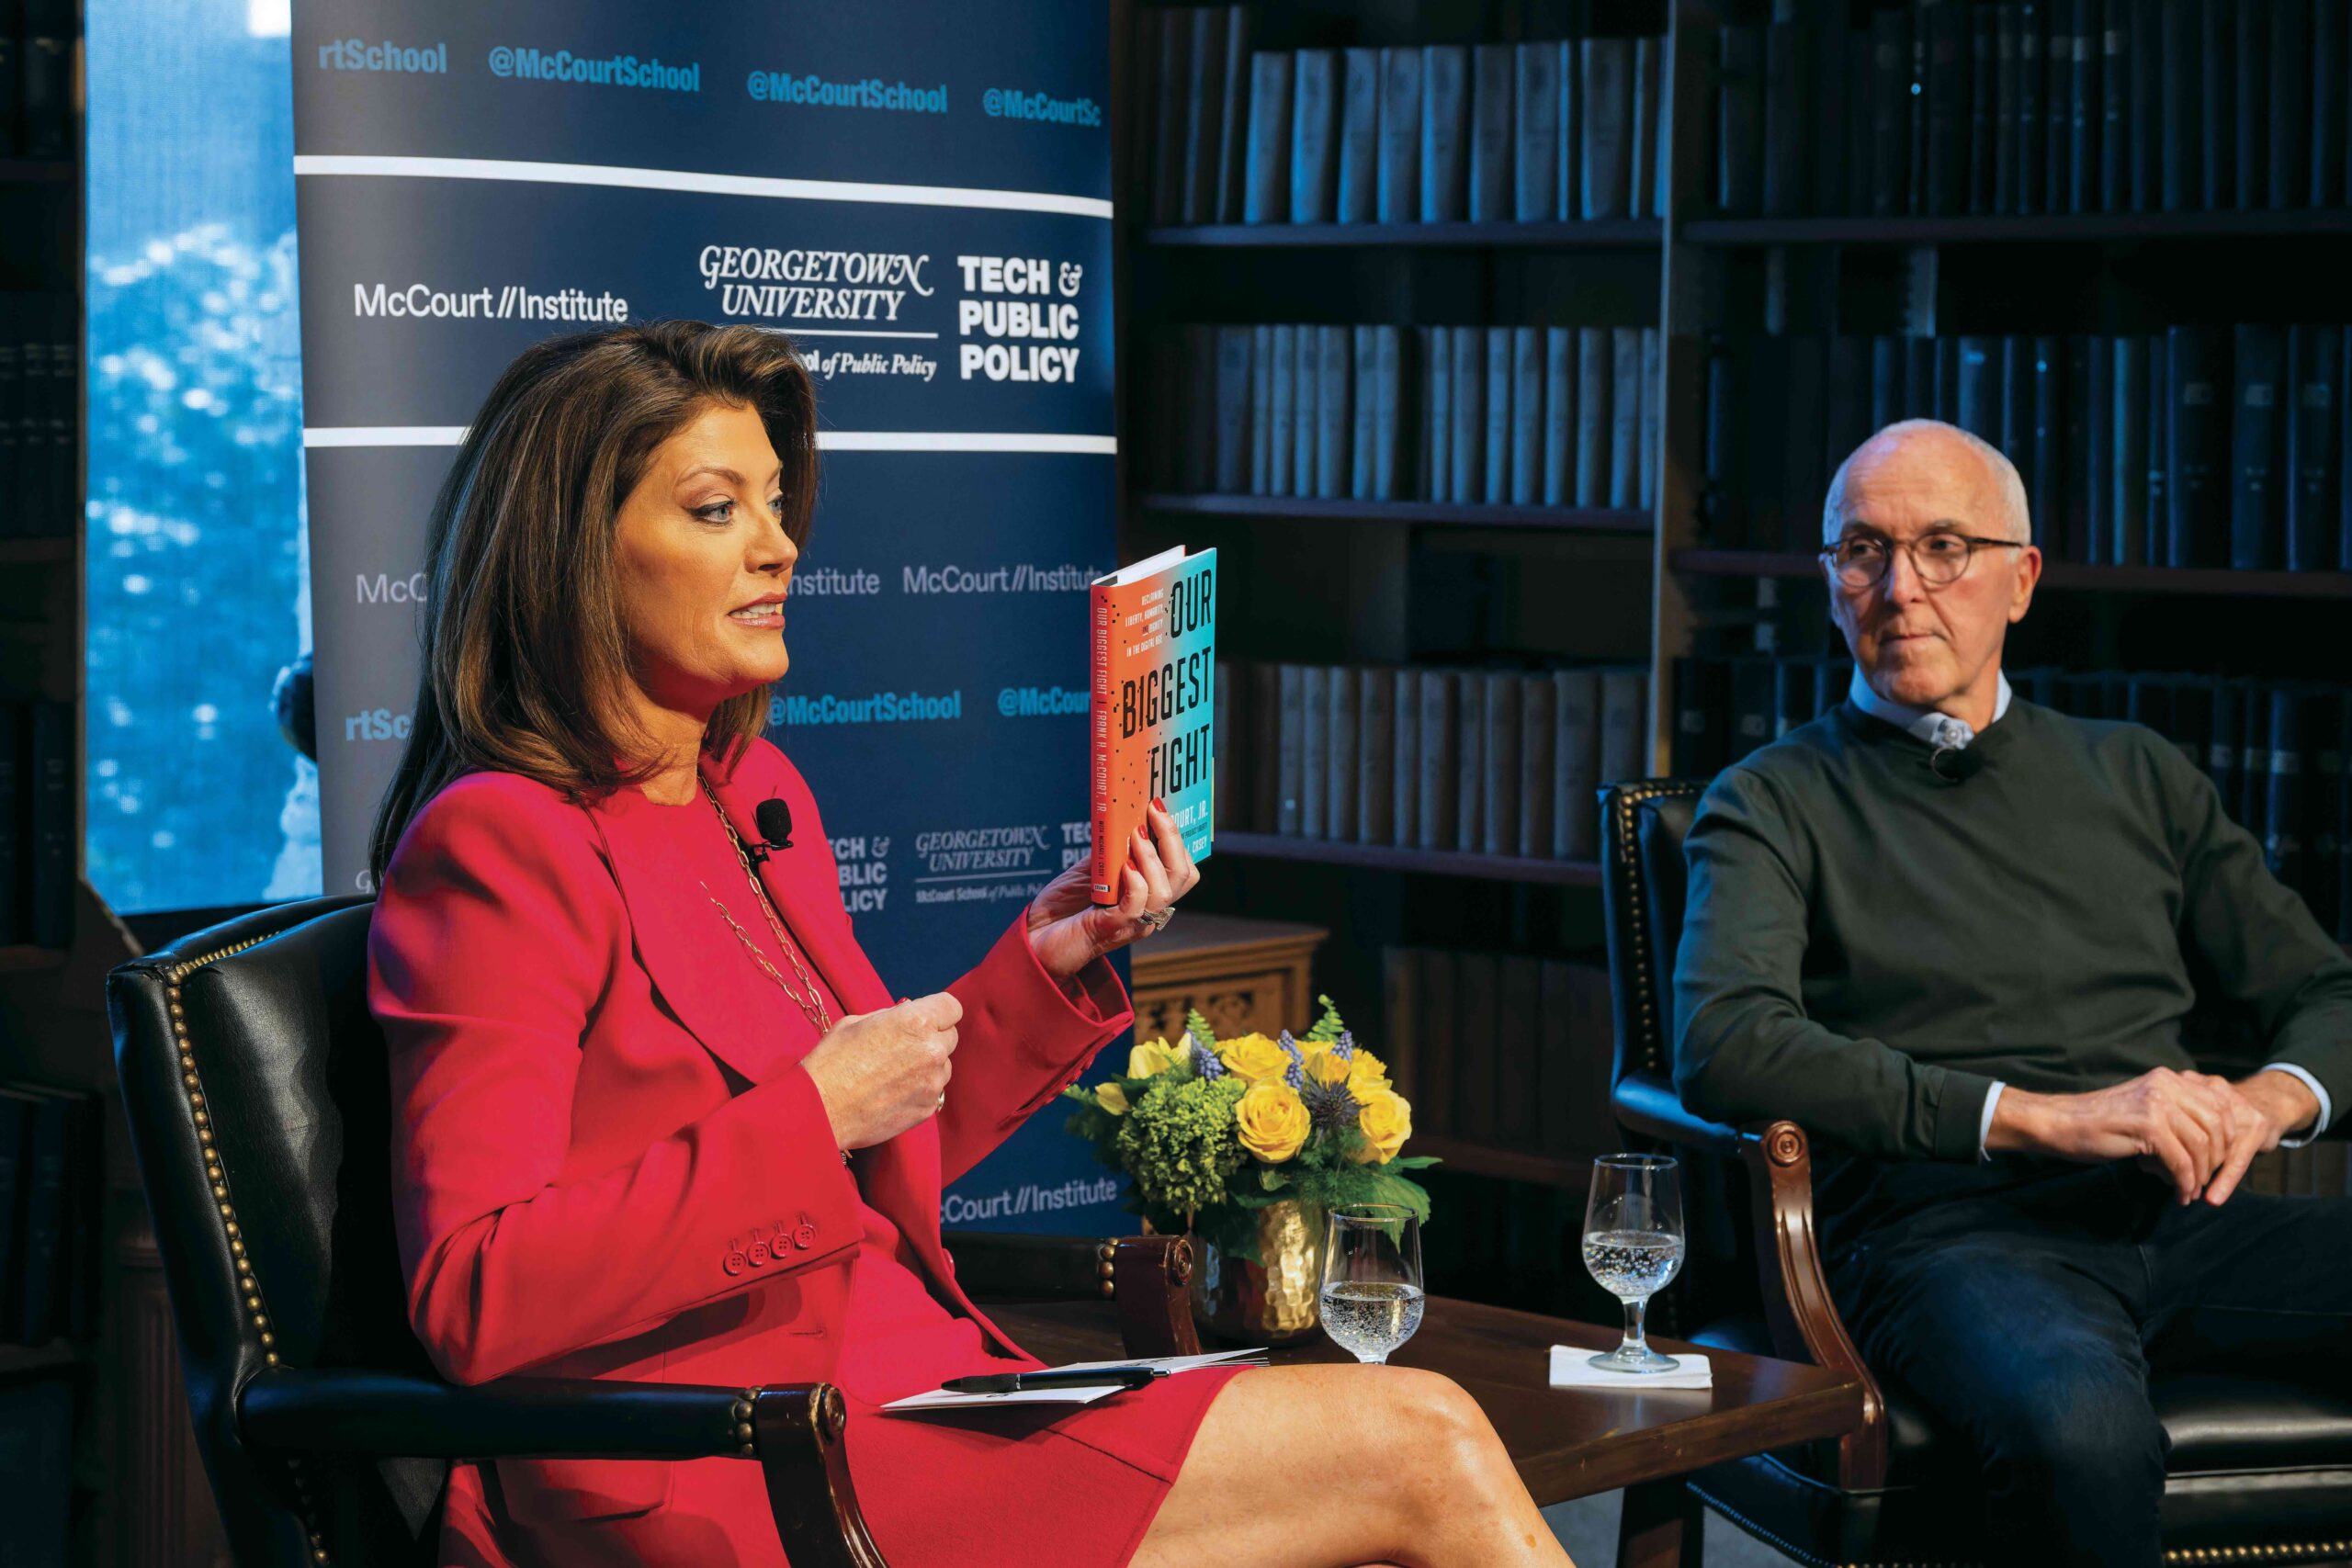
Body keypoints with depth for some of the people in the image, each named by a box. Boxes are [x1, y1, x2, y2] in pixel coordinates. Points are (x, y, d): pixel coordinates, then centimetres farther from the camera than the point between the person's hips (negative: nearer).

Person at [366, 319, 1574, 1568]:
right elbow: (474, 1302, -18)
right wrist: (812, 1118, -18)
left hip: (905, 1391, 8)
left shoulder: (756, 794, 17)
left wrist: (1043, 961, 10)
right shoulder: (499, 844, -9)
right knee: (1422, 1454, -16)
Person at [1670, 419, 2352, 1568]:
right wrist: (2046, 1116, -14)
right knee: (2081, 1428, -40)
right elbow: (1720, 1048, -8)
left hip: (2179, 1219, 4)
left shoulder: (2135, 776, 25)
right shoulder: (1777, 803, 11)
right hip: (1949, 1233, -4)